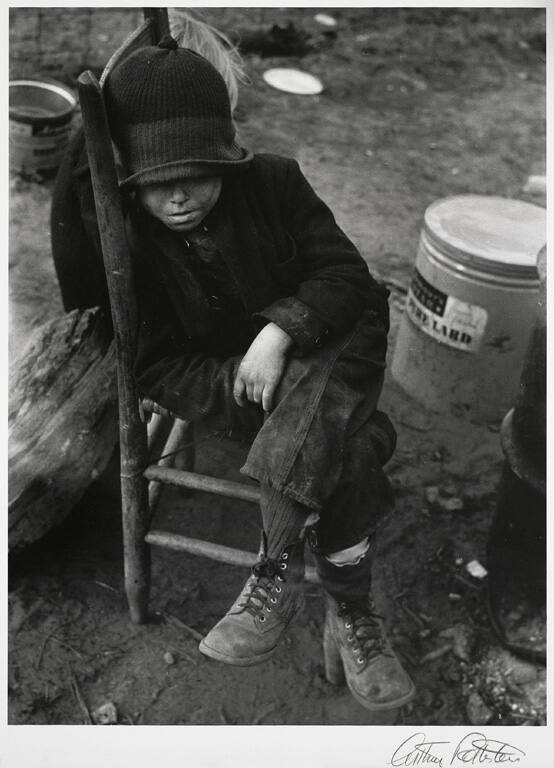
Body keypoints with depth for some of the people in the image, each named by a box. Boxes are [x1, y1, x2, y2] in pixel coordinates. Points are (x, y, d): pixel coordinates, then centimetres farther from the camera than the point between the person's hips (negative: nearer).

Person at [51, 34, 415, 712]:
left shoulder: (274, 183, -9)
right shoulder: (125, 243, -10)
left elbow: (345, 273, -9)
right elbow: (158, 371, -8)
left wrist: (280, 328, -27)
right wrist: (242, 382, -25)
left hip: (323, 345, 1)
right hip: (227, 376, 0)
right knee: (342, 454, -29)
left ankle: (275, 576, -27)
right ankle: (351, 617, -20)